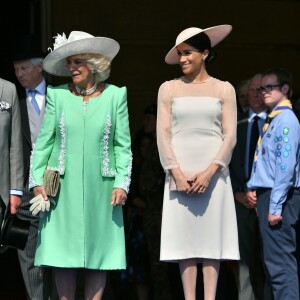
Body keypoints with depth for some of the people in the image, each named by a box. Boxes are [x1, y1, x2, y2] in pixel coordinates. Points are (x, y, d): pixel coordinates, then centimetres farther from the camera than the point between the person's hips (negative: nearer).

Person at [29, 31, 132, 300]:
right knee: (63, 251, -2)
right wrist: (37, 179, -1)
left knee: (99, 249, 0)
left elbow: (123, 145, 5)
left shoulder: (115, 96, 5)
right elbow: (43, 142, 8)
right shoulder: (57, 95, 6)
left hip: (100, 187, 0)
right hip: (63, 187, 0)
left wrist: (122, 182, -3)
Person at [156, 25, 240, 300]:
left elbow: (230, 136, 1)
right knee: (184, 237, -2)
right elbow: (163, 134, 3)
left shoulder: (224, 89, 7)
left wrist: (209, 172, -11)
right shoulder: (169, 89, 9)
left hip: (213, 173, -1)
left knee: (212, 235, -3)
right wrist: (177, 174, -9)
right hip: (180, 174, 1)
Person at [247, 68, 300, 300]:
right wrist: (253, 187, 8)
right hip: (268, 194, 10)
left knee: (280, 261, -11)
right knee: (280, 261, 13)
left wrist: (275, 206, -21)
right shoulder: (272, 119, 16)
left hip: (279, 197, -10)